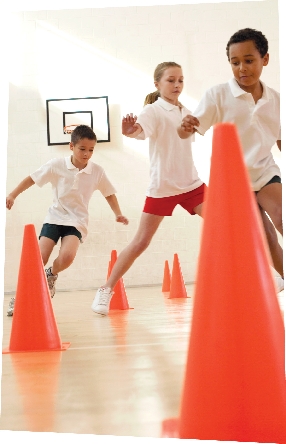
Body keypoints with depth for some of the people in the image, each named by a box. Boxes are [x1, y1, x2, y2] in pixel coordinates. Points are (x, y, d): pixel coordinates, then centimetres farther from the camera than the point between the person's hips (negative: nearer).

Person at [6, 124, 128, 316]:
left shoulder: (97, 171, -5)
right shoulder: (56, 165, -9)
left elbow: (109, 193, 9)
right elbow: (32, 178, 2)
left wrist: (118, 214, 0)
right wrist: (12, 195, -1)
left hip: (77, 222, 0)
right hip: (55, 217, 0)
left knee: (67, 256, -26)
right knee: (40, 258, -14)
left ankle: (51, 275, 9)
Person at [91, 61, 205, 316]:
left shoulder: (186, 113, 9)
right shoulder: (153, 110, -10)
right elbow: (139, 129, -33)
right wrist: (130, 130, -53)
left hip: (192, 184, 5)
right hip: (162, 187, -5)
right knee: (141, 242, -3)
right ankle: (106, 290, 9)